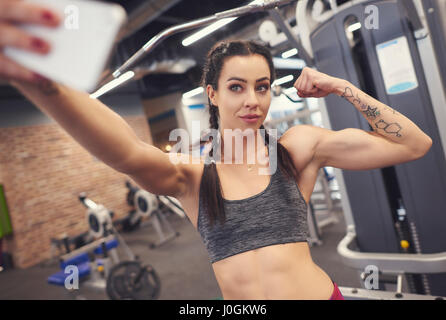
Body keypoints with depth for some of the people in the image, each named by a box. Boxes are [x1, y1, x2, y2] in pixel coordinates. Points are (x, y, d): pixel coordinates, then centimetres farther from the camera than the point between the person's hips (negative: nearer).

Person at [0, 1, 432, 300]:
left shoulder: (298, 146, -7)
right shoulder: (190, 174, -9)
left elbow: (413, 144, -5)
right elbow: (126, 153, -31)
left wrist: (341, 87, -11)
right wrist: (41, 82, -47)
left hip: (318, 292, 0)